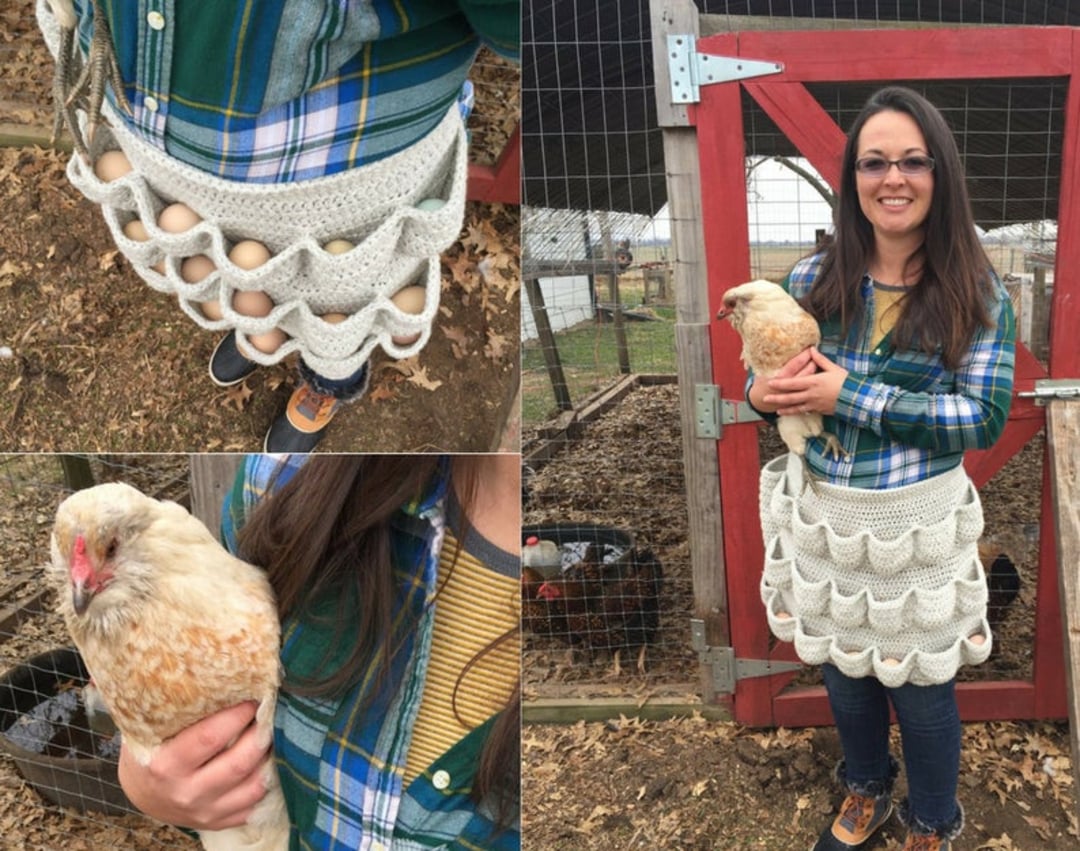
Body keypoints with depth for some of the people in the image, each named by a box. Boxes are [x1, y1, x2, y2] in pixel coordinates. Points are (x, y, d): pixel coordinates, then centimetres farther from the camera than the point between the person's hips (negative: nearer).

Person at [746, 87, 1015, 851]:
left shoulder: (978, 294, -11)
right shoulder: (813, 281, -3)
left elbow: (985, 416, -17)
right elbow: (771, 373, 6)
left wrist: (849, 395, -24)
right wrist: (761, 394, -20)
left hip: (917, 526, -3)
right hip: (823, 517, 3)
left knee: (922, 689, 15)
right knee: (843, 672, 22)